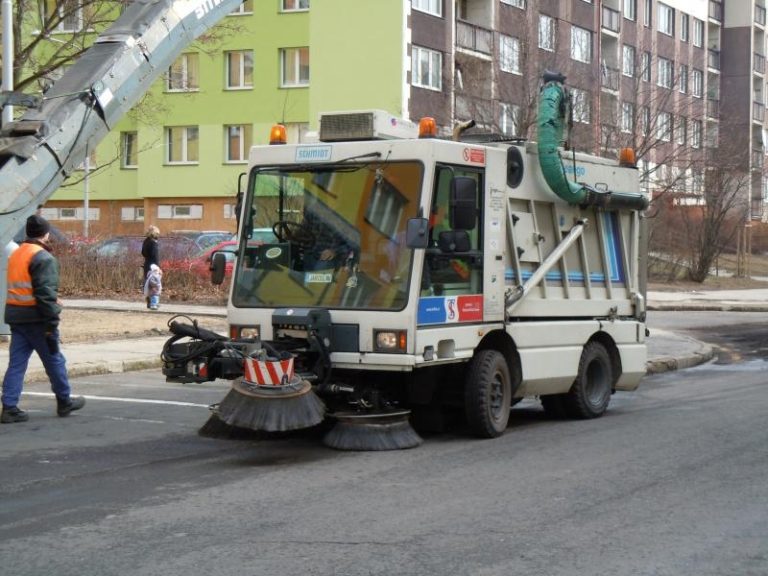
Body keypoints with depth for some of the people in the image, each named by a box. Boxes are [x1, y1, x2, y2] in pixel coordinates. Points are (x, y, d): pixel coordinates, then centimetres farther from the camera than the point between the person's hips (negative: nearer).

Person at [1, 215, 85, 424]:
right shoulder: (43, 258, -14)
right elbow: (46, 294, -19)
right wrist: (51, 324, -19)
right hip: (35, 318, -7)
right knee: (54, 360, 8)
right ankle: (65, 402, 20)